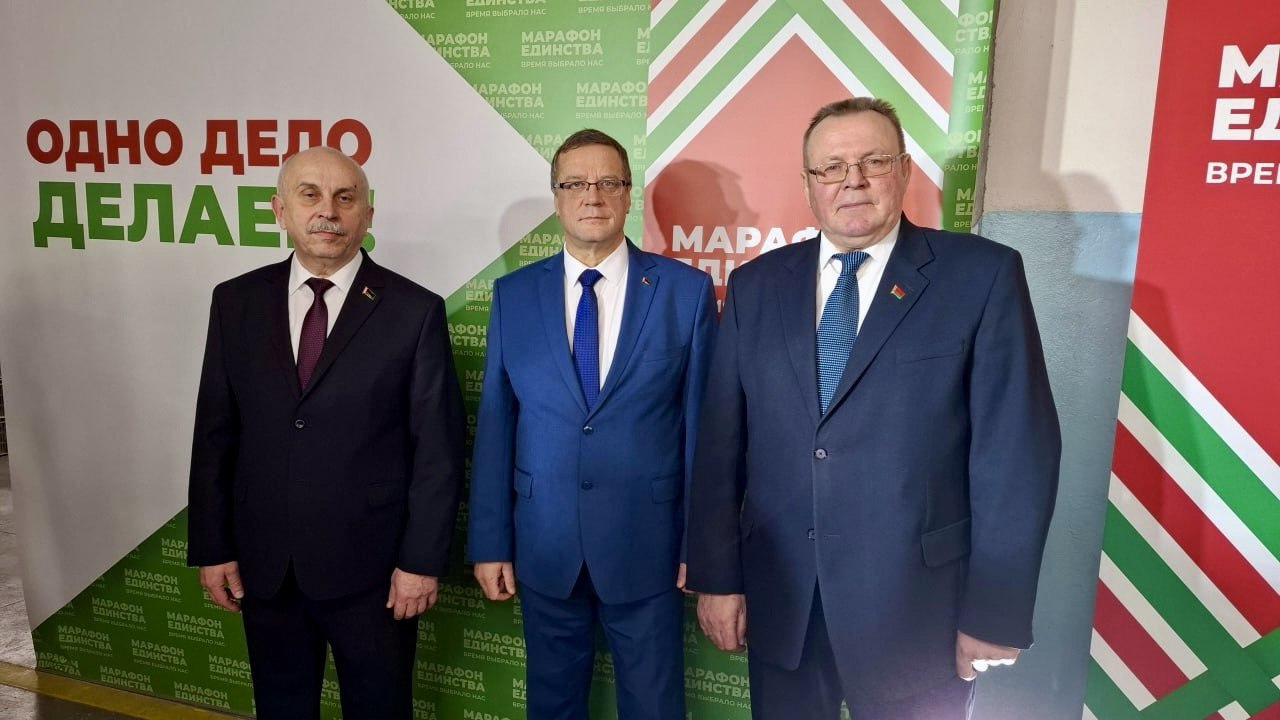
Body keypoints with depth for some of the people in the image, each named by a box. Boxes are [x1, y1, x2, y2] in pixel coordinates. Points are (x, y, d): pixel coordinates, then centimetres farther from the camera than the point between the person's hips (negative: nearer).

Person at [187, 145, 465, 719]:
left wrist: (422, 561, -9)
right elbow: (215, 434, 5)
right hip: (263, 565, 3)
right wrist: (211, 547, 4)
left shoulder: (414, 311, -10)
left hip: (371, 567, -3)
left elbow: (438, 449, -8)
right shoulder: (236, 302, 1)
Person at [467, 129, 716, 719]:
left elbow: (702, 422, -3)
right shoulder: (513, 294, 1)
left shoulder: (687, 290, -5)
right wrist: (490, 541, 2)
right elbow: (495, 424, 2)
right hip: (544, 545, 2)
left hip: (646, 547, -1)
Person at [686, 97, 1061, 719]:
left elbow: (1016, 449, -8)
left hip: (915, 606, -2)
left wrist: (996, 611, -8)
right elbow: (721, 442, 2)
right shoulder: (755, 285, 3)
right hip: (778, 600, 3)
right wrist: (717, 576, 1)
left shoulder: (982, 276, -6)